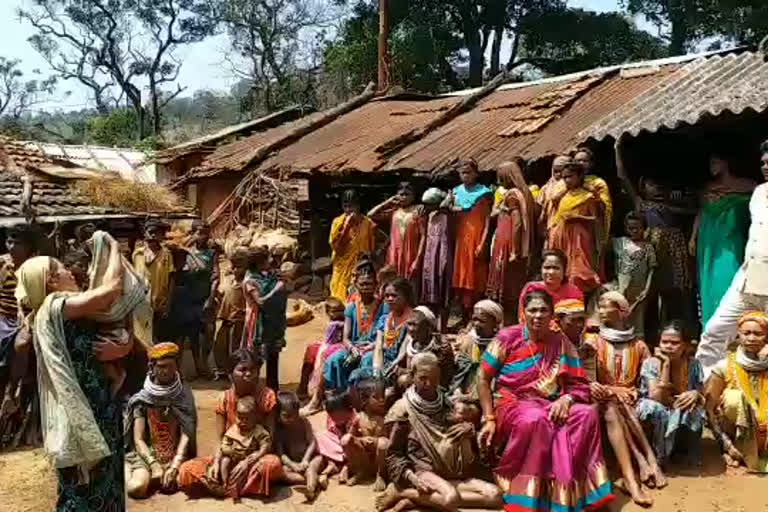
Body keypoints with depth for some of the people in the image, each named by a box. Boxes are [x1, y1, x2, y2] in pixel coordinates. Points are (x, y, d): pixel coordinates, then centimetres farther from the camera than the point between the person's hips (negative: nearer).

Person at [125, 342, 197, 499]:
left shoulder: (184, 395, -2)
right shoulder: (142, 399, -3)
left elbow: (187, 434, -8)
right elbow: (138, 439, -5)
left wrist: (175, 465, -21)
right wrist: (154, 464, -19)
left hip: (175, 455, 1)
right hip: (148, 455, -1)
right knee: (136, 488, -28)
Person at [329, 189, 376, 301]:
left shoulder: (367, 223, -2)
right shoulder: (338, 222, -1)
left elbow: (371, 248, 6)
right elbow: (335, 246, -11)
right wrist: (346, 226, -14)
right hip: (342, 269, 0)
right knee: (340, 301, 0)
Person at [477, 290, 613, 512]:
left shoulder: (561, 343, 7)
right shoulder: (507, 338, -1)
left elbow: (580, 385, 5)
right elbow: (483, 379, 0)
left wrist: (566, 399, -18)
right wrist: (489, 419, -8)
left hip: (551, 407, 4)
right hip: (512, 405, -3)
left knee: (587, 414, -25)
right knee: (535, 420, -37)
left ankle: (567, 492, -19)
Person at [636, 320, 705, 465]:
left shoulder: (693, 365, -6)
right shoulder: (651, 364, -13)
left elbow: (703, 401, 1)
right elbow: (657, 399, -25)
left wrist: (696, 394, -24)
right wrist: (665, 365, -24)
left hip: (685, 422, 2)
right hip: (656, 421, -2)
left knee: (693, 409, -31)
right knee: (650, 407, -34)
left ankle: (688, 454, -5)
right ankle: (658, 457, -13)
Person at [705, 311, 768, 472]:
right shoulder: (725, 366, -8)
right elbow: (709, 409, -7)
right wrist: (725, 443, -16)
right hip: (734, 431, 0)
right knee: (735, 397, -29)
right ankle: (740, 453, -16)